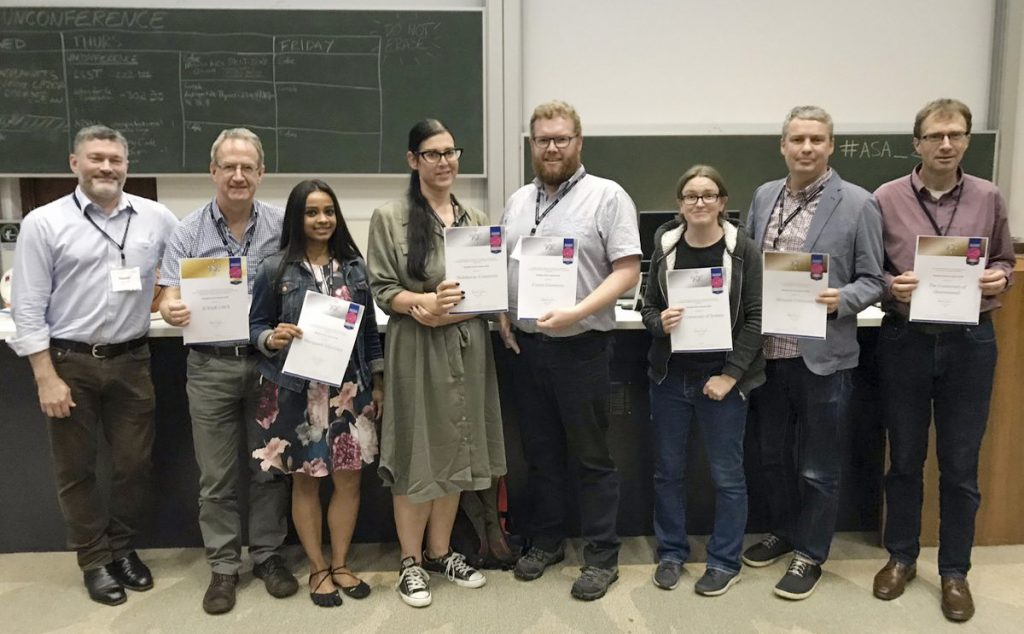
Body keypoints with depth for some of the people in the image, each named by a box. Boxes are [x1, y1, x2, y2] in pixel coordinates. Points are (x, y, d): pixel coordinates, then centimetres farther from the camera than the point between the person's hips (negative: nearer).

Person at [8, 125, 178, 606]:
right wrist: (46, 378, -10)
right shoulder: (44, 223, -5)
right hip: (69, 363, -2)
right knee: (76, 468, 10)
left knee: (135, 462, 10)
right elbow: (28, 308, -6)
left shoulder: (157, 218, 1)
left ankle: (122, 547, 32)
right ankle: (95, 558, 27)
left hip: (131, 360, 2)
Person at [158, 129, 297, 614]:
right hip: (211, 366, 0)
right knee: (217, 477, 9)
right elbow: (171, 297, -3)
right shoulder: (189, 231, 0)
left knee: (270, 468, 11)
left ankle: (268, 555, 29)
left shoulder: (282, 225, -1)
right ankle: (223, 566, 25)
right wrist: (171, 310, -27)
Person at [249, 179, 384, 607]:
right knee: (305, 481, 8)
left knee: (349, 478, 7)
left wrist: (378, 383, 9)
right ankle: (317, 569, 25)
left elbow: (370, 329, 9)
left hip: (349, 389, 3)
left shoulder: (354, 265, 5)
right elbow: (255, 326, 2)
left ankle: (340, 564, 26)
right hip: (297, 393, -2)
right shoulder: (275, 269, -3)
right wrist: (272, 339, -22)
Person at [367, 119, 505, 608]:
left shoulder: (476, 219, 10)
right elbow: (382, 290, -5)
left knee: (456, 449, 12)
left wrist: (449, 310, -10)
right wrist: (422, 301, -24)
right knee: (417, 451, 4)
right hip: (416, 348, -4)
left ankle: (440, 552, 29)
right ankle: (411, 562, 20)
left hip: (467, 346, 5)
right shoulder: (389, 218, -2)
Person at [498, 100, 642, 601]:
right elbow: (501, 265, 19)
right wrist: (501, 315, 3)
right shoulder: (518, 201, 13)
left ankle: (602, 557, 19)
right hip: (525, 345, 6)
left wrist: (576, 313, -22)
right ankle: (545, 542, 32)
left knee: (591, 456, 5)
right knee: (541, 452, 16)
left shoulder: (607, 196, -6)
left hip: (581, 346, -5)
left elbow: (627, 270, -12)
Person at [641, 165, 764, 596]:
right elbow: (648, 307, 7)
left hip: (722, 376, -2)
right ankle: (671, 553, 29)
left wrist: (730, 374, -12)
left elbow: (755, 318, -7)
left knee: (726, 473, 7)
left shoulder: (742, 249, -6)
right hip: (670, 375, 3)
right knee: (668, 468, 12)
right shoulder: (665, 247, 1)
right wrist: (660, 322, -16)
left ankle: (725, 561, 24)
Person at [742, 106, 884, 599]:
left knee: (818, 466, 10)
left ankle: (810, 554, 28)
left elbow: (872, 280, -4)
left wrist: (841, 300, -23)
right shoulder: (764, 196, 7)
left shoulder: (858, 204, -6)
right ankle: (782, 531, 40)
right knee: (769, 454, 18)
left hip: (822, 355, -4)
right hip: (766, 352, 5)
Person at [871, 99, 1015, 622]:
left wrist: (999, 279, -9)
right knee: (904, 458, 12)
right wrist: (890, 285, -18)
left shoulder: (989, 199, 3)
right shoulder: (886, 199, -3)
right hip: (904, 340, -1)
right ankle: (901, 556, 30)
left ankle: (954, 571, 27)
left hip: (969, 342, 1)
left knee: (960, 465, 10)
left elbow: (1005, 263, 13)